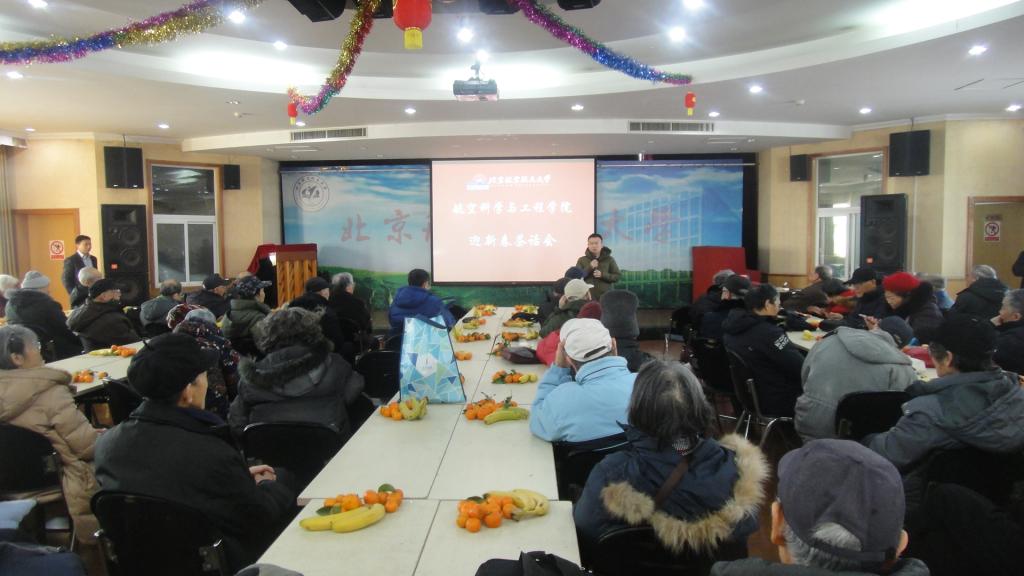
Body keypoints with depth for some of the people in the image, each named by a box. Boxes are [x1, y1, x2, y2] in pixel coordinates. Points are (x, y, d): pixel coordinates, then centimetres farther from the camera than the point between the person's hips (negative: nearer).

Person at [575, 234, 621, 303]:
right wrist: (589, 267, -11)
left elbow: (618, 276, 3)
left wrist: (603, 275, -12)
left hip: (605, 297, 0)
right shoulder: (582, 260, 8)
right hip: (587, 297, 0)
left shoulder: (609, 259, 7)